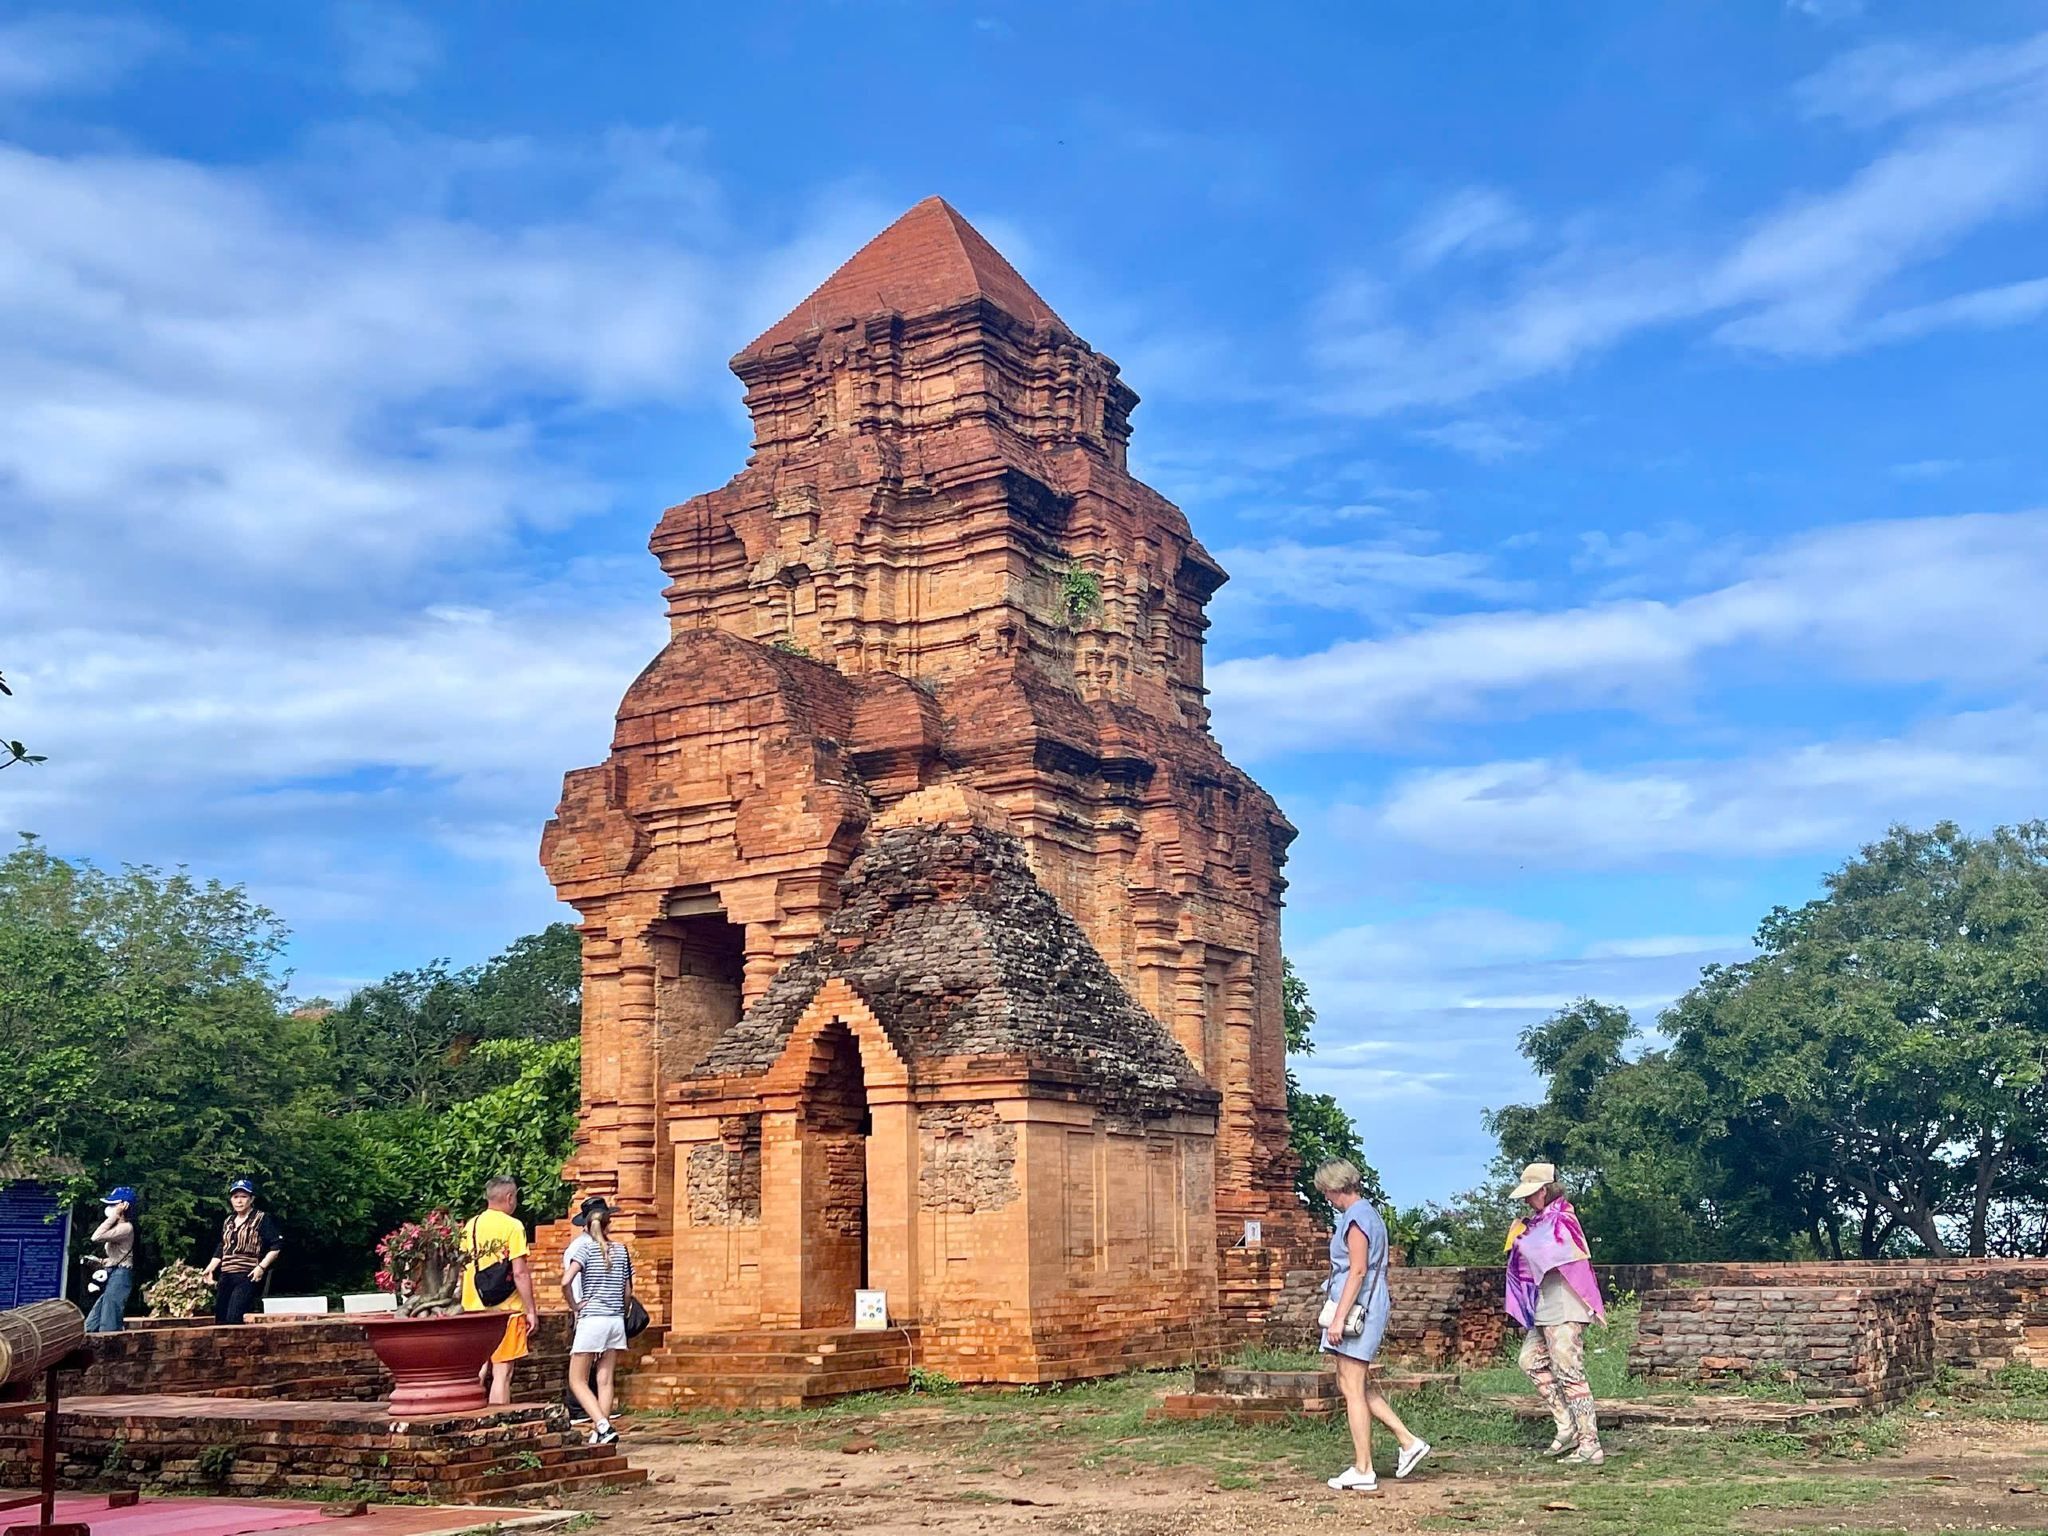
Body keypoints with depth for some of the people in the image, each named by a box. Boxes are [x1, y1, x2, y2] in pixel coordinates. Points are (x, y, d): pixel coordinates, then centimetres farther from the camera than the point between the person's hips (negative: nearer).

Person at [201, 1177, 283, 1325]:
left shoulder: (263, 1219, -3)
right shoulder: (228, 1222, 19)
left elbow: (276, 1246, -8)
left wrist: (261, 1267, -17)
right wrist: (210, 1269, 13)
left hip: (248, 1277, -7)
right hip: (226, 1278, 7)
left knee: (234, 1319, -18)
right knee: (220, 1317, 5)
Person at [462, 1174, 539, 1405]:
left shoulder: (471, 1225, 8)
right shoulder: (512, 1226, -10)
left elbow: (463, 1268, 12)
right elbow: (520, 1273, -14)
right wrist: (531, 1310, -8)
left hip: (474, 1308, 6)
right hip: (506, 1308, -6)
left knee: (479, 1371, 16)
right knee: (502, 1373, -2)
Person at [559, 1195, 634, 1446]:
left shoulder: (586, 1247, -6)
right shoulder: (620, 1250, 7)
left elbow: (566, 1281, -19)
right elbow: (628, 1291, 11)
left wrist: (573, 1306, -6)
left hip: (591, 1319, -5)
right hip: (616, 1320, 5)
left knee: (577, 1380, 2)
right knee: (605, 1381, 9)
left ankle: (603, 1427, -14)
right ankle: (601, 1432, 7)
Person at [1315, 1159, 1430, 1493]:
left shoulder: (1355, 1218, -14)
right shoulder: (1367, 1214, 16)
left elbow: (1358, 1270, -21)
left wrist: (1339, 1316, -22)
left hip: (1356, 1309, -10)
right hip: (1369, 1309, 10)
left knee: (1353, 1389, -5)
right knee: (1357, 1385, 16)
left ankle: (1363, 1471, -1)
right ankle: (1409, 1441, 16)